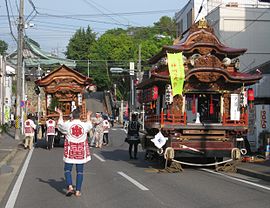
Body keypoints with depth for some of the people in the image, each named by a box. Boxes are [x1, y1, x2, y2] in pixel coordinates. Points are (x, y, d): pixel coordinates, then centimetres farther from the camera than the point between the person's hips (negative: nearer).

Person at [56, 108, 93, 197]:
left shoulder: (67, 125, -11)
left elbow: (60, 124, 12)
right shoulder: (84, 125, -6)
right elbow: (89, 125, 20)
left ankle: (70, 186, -10)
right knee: (80, 171, 8)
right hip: (81, 151, 1)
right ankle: (78, 190, 8)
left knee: (67, 169, 9)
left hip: (70, 151, -1)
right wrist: (88, 116, 38)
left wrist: (60, 114, 28)